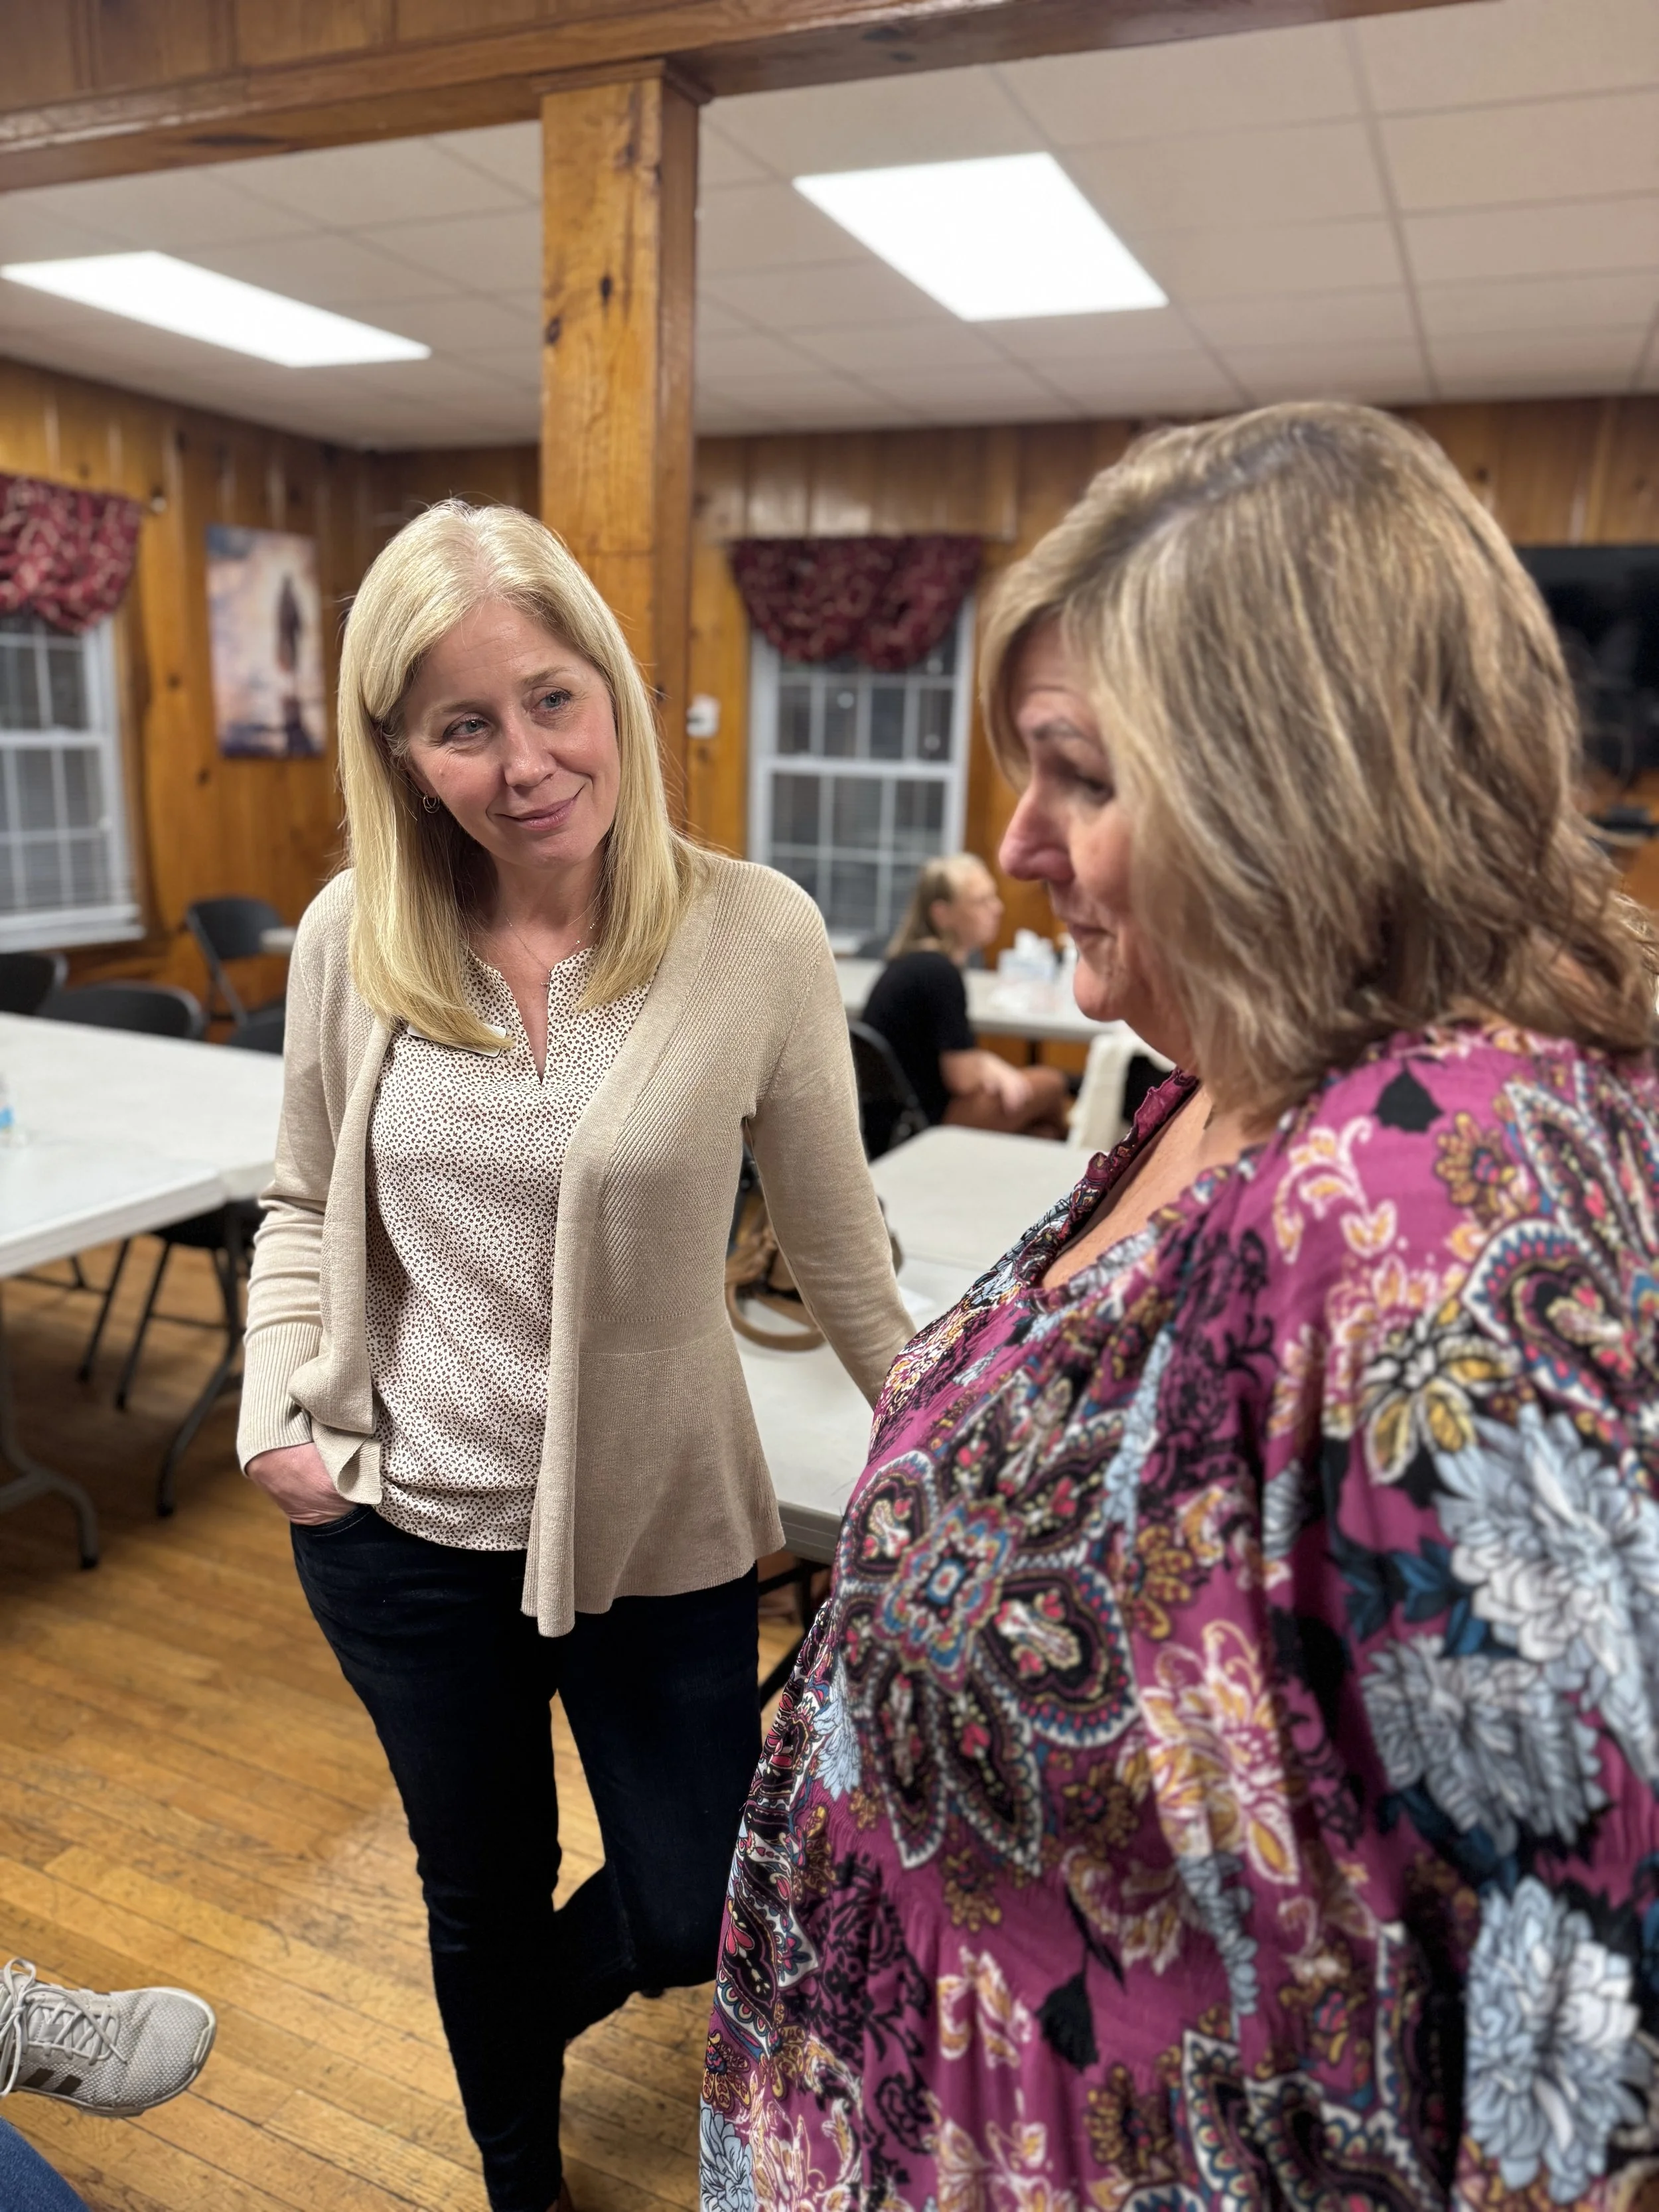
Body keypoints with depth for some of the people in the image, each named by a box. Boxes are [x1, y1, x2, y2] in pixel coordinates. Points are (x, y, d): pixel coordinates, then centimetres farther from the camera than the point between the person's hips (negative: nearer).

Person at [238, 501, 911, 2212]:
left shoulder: (755, 935, -17)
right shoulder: (353, 938, -8)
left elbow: (834, 1240, -6)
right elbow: (306, 1204, 6)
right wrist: (277, 1406, -6)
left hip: (659, 1533, -1)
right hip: (400, 1524, 2)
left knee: (696, 1919, 16)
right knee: (482, 1895, 24)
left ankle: (531, 2015, 54)